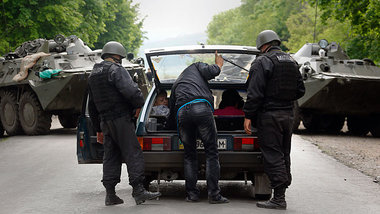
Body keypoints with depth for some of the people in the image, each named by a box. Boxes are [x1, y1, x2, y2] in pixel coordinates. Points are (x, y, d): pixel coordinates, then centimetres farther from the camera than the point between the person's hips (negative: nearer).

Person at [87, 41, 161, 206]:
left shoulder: (93, 75, 20)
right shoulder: (116, 70, -8)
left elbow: (92, 106, 25)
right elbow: (130, 90, -23)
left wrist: (98, 128, 29)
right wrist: (139, 104, -4)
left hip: (105, 121, 8)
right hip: (120, 118, -8)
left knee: (110, 156, 10)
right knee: (133, 154, -7)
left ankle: (110, 194, 8)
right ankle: (138, 191, -11)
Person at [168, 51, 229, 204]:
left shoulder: (176, 85, 38)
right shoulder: (196, 66, 27)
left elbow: (171, 112, 38)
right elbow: (211, 72, 6)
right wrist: (218, 65, 25)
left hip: (182, 112, 4)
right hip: (201, 108, -4)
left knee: (189, 155, 15)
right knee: (211, 152, 1)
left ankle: (191, 194, 10)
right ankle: (214, 194, -3)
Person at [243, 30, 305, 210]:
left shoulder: (262, 62, -10)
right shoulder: (291, 62, 14)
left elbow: (255, 93, -17)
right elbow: (300, 90, 17)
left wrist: (248, 116, -14)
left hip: (269, 116, -8)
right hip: (288, 114, 8)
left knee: (273, 156, -6)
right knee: (284, 155, 13)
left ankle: (279, 199, -8)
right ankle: (281, 193, 18)